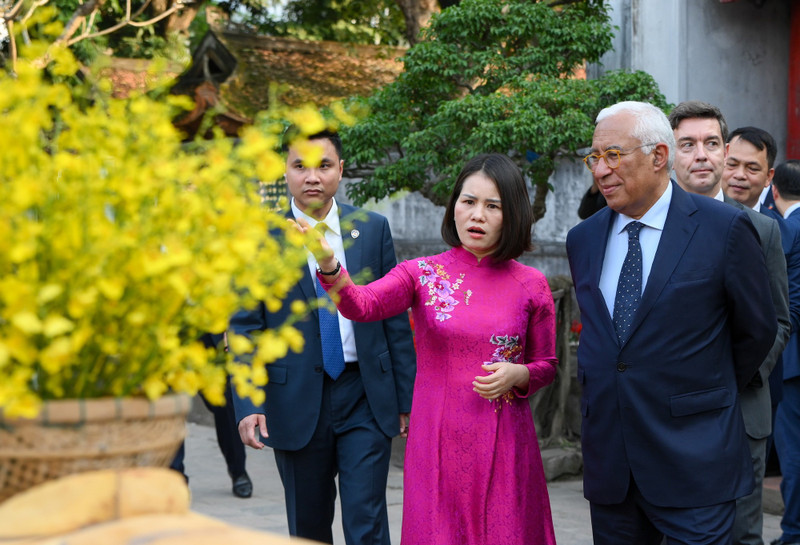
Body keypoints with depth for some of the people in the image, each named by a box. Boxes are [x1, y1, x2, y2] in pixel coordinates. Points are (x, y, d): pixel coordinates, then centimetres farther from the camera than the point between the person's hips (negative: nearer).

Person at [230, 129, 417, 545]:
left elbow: (395, 317, 6)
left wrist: (406, 396, 4)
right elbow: (245, 329, -3)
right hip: (296, 402, 0)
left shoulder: (373, 229, 4)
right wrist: (248, 405, -14)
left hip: (366, 399, 0)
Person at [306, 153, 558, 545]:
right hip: (438, 444, 0)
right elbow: (361, 305, -18)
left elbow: (546, 365, 11)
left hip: (504, 443, 0)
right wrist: (328, 264, -37)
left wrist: (517, 374, -11)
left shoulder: (531, 285, 2)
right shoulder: (423, 274, 0)